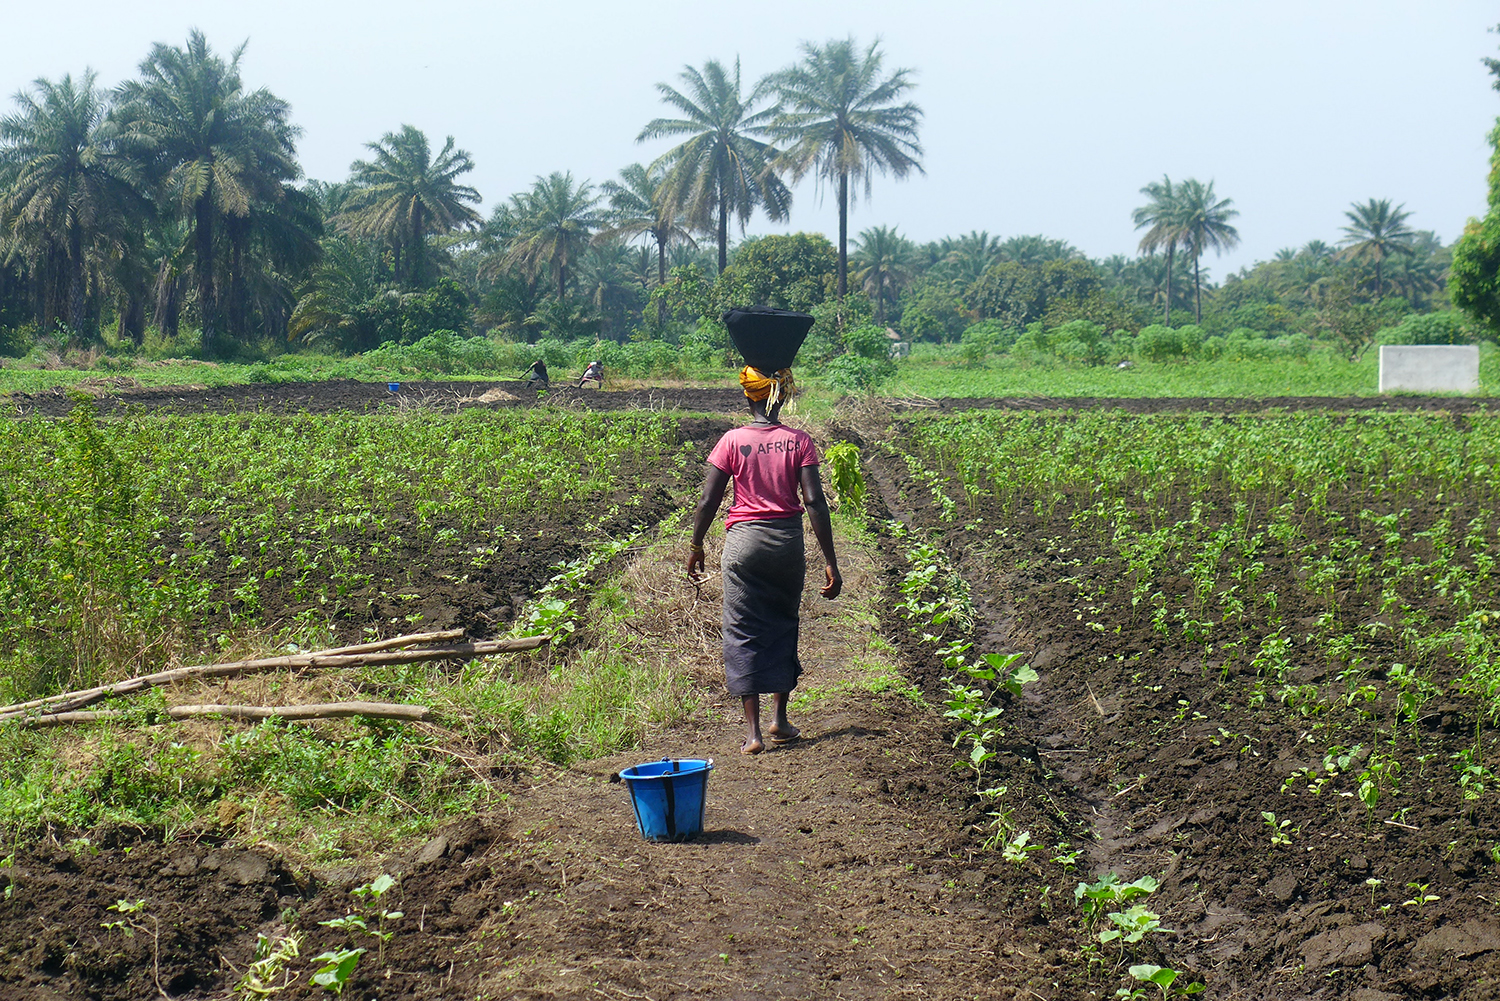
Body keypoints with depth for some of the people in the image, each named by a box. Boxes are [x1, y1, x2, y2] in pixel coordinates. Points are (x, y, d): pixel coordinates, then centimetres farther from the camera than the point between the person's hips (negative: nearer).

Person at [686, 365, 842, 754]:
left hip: (744, 540, -2)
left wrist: (696, 547, 11)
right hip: (788, 541, 2)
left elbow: (708, 501, -4)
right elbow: (815, 502, -8)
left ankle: (752, 730, -2)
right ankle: (780, 719, 25)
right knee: (783, 626, 19)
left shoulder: (733, 441, -5)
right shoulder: (799, 442, -3)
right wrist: (830, 561, -4)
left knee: (744, 632, 3)